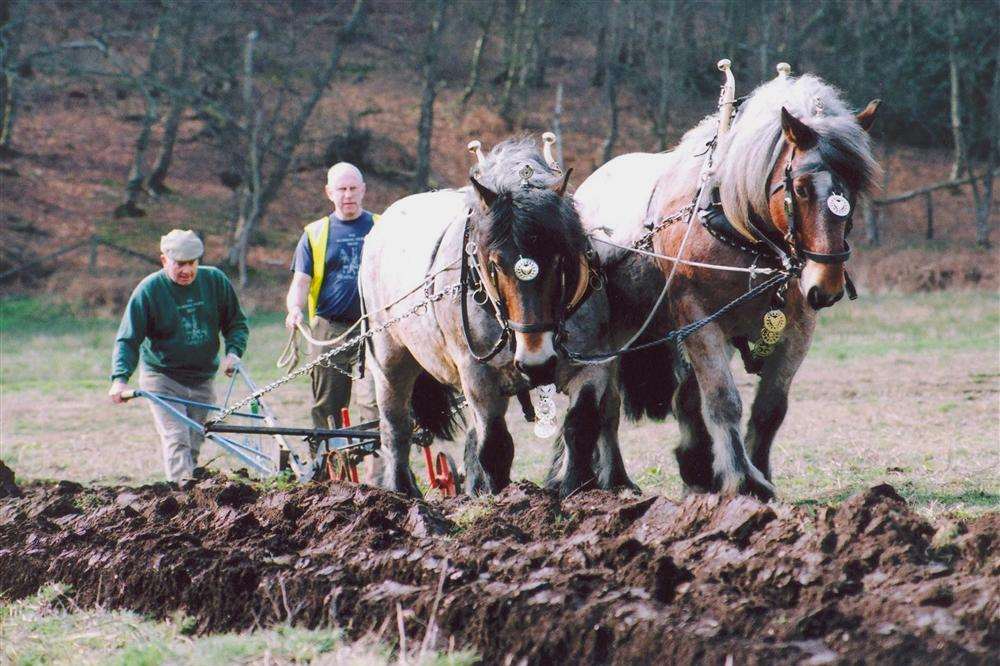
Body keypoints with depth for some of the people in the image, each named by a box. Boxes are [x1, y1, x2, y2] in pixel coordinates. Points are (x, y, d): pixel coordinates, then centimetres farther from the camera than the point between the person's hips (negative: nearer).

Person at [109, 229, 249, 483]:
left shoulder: (215, 281, -1)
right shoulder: (149, 290, -10)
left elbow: (237, 324, 11)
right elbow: (127, 340, -9)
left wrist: (233, 352, -10)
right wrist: (120, 379, -24)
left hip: (202, 380, 4)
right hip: (162, 379, -4)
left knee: (194, 445, 8)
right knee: (176, 440, -19)